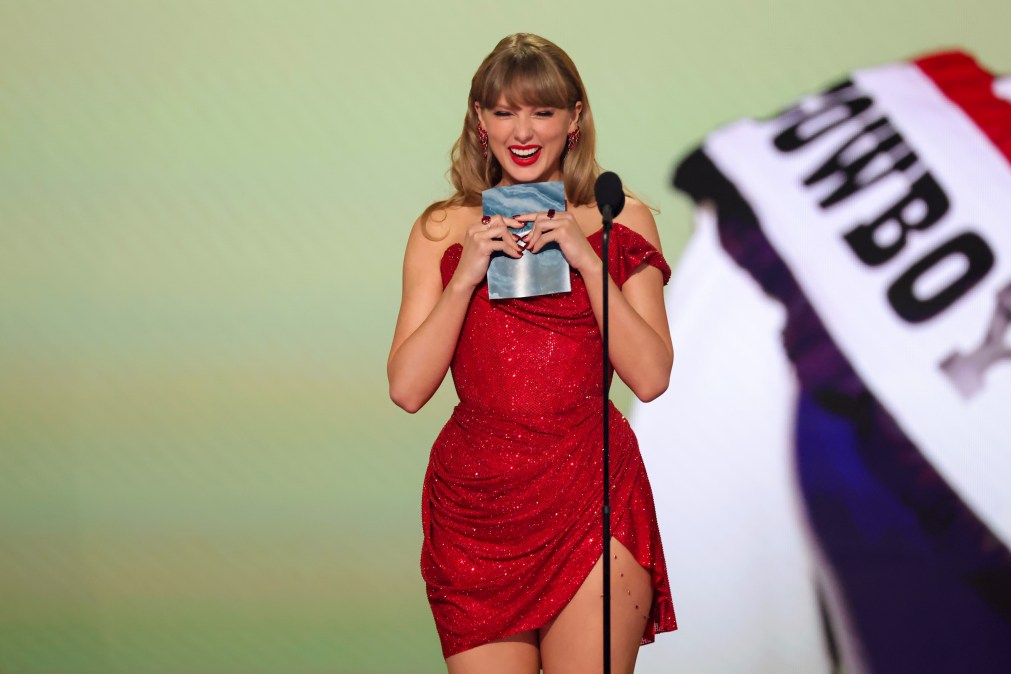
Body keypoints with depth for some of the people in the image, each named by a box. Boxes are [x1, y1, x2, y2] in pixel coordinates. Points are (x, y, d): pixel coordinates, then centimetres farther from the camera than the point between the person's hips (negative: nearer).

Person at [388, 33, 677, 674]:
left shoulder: (621, 222, 7)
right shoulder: (442, 229, 8)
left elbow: (651, 378, -3)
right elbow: (407, 388, -1)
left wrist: (588, 261, -11)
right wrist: (465, 276, -10)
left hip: (591, 501, -1)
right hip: (472, 502, 1)